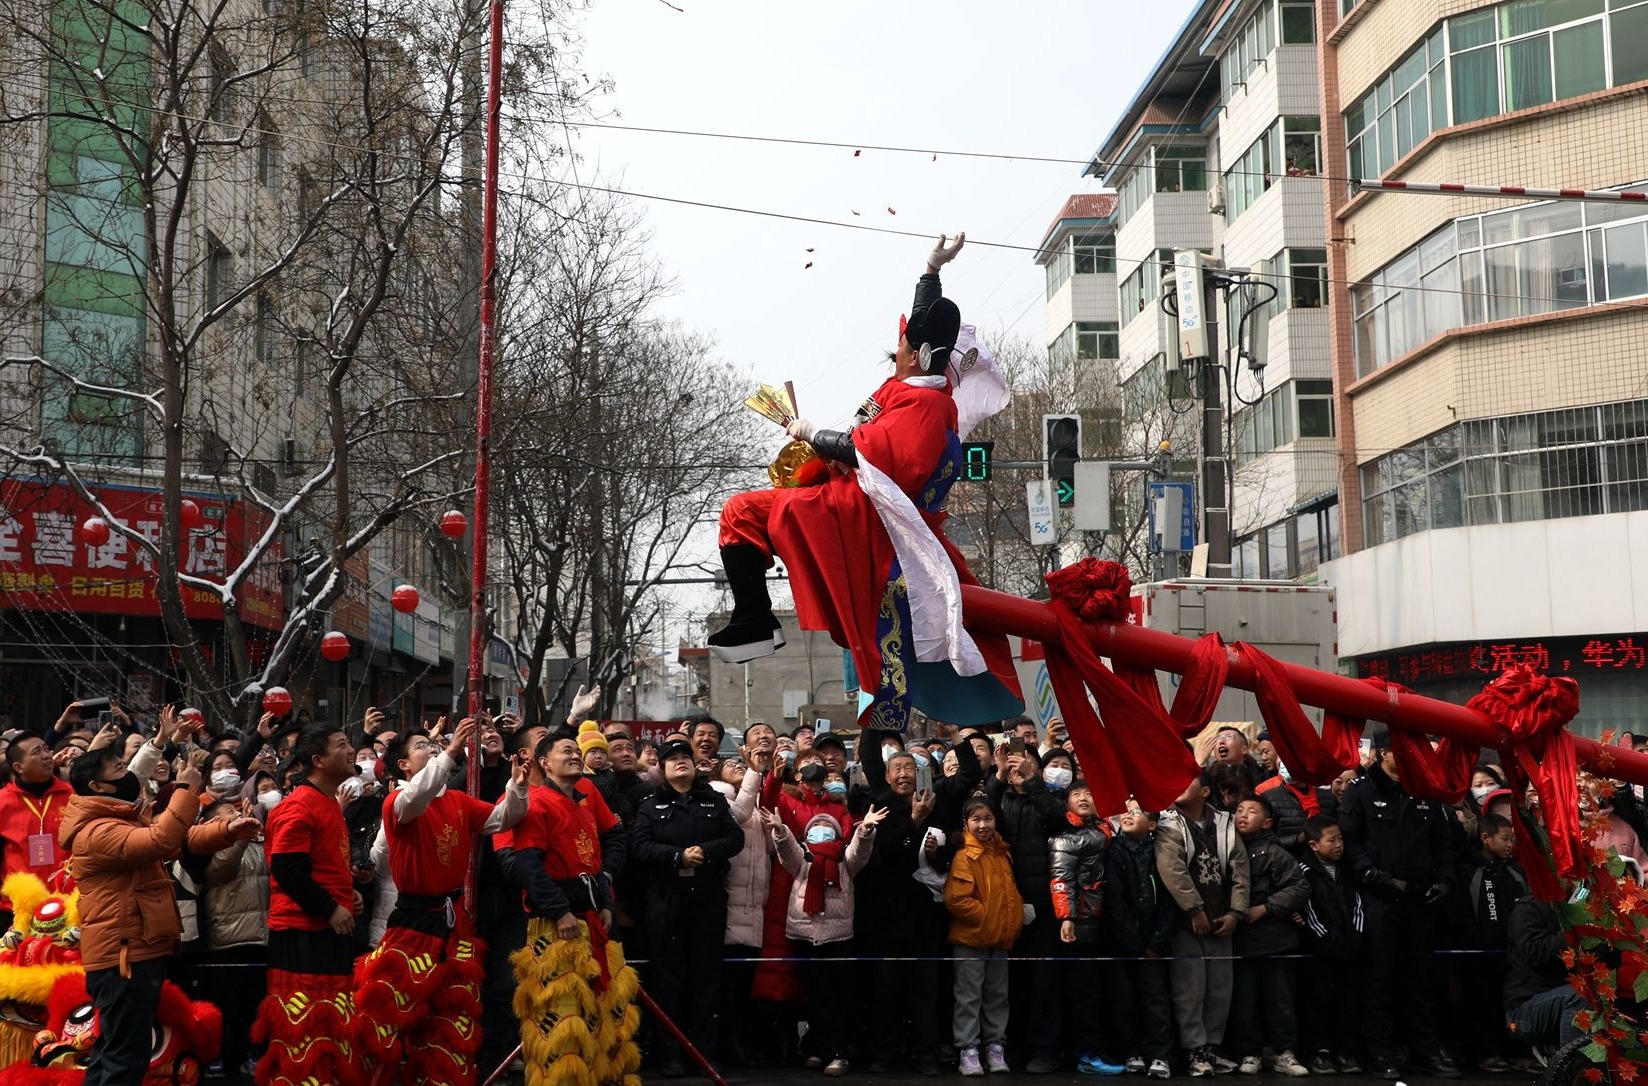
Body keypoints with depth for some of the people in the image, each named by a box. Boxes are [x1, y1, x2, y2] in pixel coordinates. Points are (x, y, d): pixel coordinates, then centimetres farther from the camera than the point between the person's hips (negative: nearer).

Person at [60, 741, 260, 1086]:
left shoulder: (127, 820, 17)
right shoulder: (97, 831, -18)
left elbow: (180, 839, 12)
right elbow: (160, 842, -33)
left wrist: (227, 831, -5)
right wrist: (186, 791, -26)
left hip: (136, 951, 11)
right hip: (124, 955, -11)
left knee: (112, 1050, 18)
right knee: (127, 1056, -9)